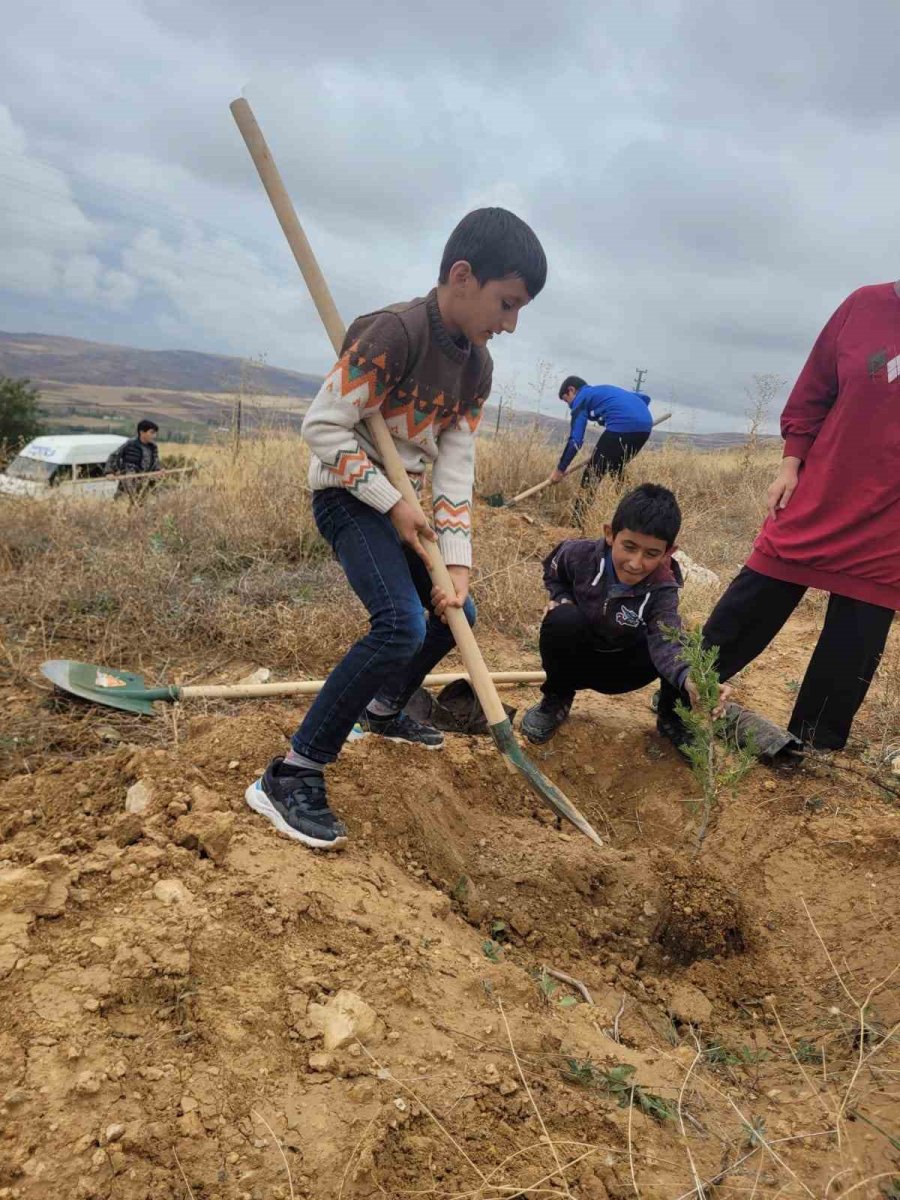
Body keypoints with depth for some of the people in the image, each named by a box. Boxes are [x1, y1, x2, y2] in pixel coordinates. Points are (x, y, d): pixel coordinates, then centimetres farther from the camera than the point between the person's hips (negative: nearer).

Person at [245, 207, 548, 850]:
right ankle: (289, 778, -18)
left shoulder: (478, 363, 2)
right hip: (349, 496, -9)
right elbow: (323, 425, -22)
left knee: (456, 614, 16)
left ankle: (384, 708, 41)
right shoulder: (395, 331, -23)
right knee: (401, 625, -26)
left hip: (406, 502, 9)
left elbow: (456, 465, -2)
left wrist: (457, 562, -12)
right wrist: (392, 504, -21)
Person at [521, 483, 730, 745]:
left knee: (683, 648, -28)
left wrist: (689, 678, -65)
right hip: (576, 658, 0)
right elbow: (553, 571, 3)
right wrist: (562, 598, -17)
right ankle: (556, 698, -7)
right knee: (563, 619, -35)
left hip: (619, 668, 0)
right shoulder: (580, 554, -22)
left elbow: (665, 642, -44)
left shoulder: (662, 591, -26)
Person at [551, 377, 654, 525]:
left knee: (592, 473, 2)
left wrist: (560, 469, 11)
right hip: (645, 425, 8)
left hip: (622, 426, -8)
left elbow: (575, 440, 5)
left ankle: (577, 523, -1)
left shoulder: (581, 398, 14)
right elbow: (644, 397, 33)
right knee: (616, 469, 27)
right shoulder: (605, 390, 35)